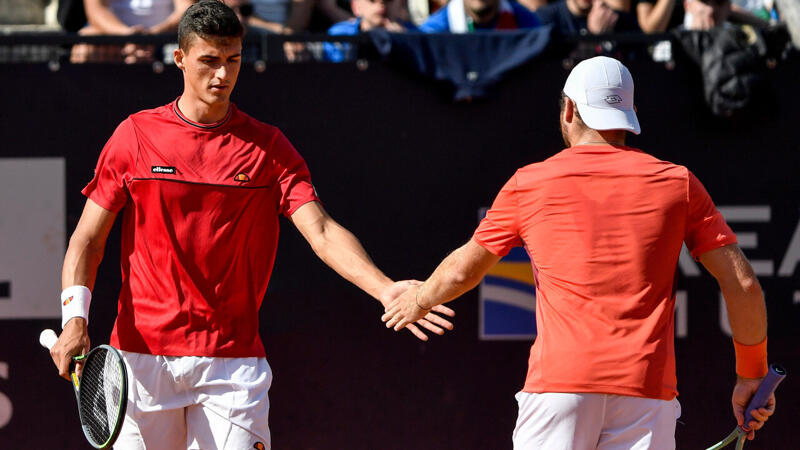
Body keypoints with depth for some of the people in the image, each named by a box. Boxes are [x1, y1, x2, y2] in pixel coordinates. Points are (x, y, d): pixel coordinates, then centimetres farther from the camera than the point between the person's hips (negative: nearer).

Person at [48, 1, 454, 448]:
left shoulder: (268, 147, 4)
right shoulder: (136, 136, 4)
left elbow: (322, 232, -7)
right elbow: (89, 239, 6)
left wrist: (385, 290, -24)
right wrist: (75, 319, -9)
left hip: (232, 359, 0)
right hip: (143, 354, 0)